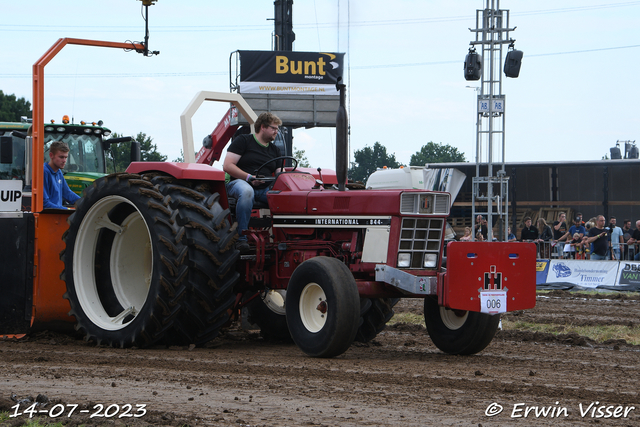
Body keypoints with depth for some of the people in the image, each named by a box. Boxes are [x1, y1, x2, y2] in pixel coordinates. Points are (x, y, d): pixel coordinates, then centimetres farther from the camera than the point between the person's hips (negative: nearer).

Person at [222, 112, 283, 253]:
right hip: (239, 182, -5)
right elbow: (227, 166, -6)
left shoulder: (275, 150, 23)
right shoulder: (243, 141, 4)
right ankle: (242, 238, -40)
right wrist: (249, 177, -16)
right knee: (246, 191, -42)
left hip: (265, 189, 5)